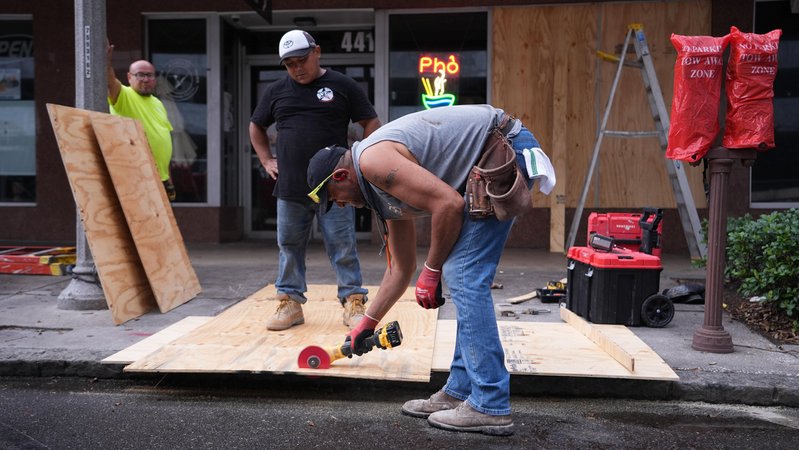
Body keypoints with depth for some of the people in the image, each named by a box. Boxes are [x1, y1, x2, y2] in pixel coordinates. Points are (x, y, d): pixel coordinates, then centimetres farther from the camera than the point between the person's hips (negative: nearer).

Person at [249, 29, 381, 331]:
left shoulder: (342, 86, 3)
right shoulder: (276, 91, 12)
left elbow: (371, 123, 6)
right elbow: (256, 127, 25)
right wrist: (266, 160, 14)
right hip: (289, 188, 4)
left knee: (343, 248, -1)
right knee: (290, 247, 9)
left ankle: (353, 302, 8)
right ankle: (290, 302, 21)